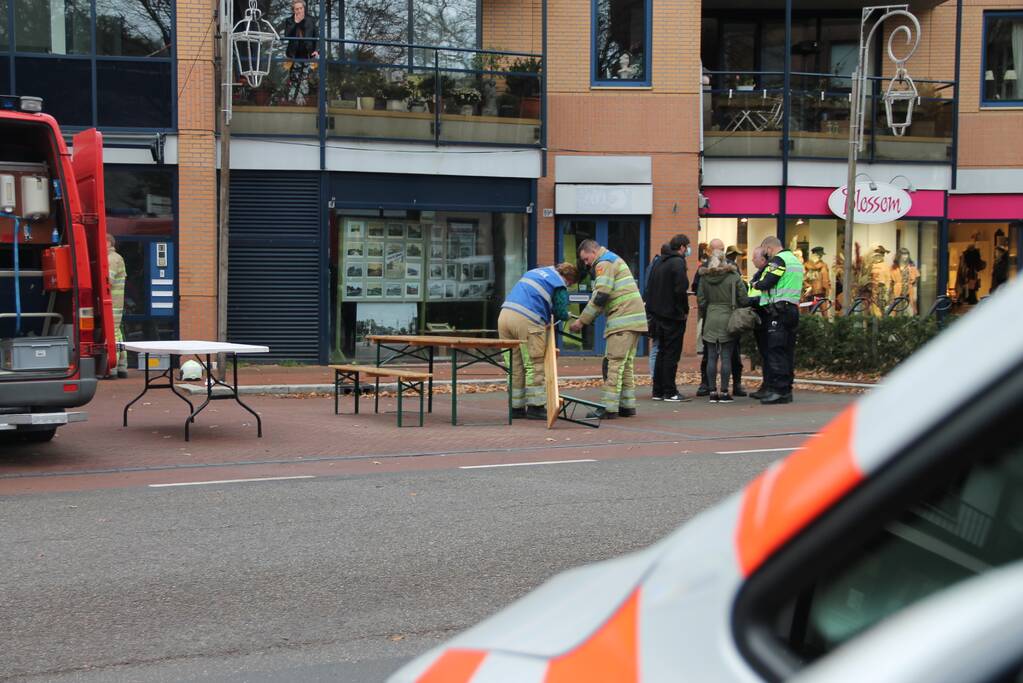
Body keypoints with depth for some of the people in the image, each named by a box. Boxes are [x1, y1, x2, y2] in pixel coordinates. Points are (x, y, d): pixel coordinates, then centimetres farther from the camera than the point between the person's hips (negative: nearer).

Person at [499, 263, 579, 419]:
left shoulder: (535, 271, 28)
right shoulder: (560, 286, 4)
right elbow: (562, 314, 1)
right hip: (526, 321, -7)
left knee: (515, 367, 12)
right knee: (535, 366, 2)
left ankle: (516, 407, 16)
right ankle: (535, 406, 3)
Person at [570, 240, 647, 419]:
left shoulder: (604, 263, -7)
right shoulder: (614, 260, 25)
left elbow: (600, 297, -15)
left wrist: (582, 321, -9)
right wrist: (587, 319, 14)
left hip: (623, 320, -10)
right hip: (634, 317, 10)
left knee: (615, 363, -10)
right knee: (627, 363, 13)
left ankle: (609, 407, -11)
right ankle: (627, 405, 15)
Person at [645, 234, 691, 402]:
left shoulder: (660, 263, 13)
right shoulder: (678, 262, -12)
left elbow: (650, 289, 14)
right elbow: (681, 289, -21)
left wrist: (651, 312, 14)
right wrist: (685, 310, -8)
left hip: (659, 315, 8)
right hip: (674, 316, -8)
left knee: (662, 353, 13)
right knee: (672, 354, -3)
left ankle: (658, 391, 15)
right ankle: (670, 392, -1)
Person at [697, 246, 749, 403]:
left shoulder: (704, 277, 2)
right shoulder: (733, 276, -4)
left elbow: (700, 300, 3)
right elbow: (744, 299, -5)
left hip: (710, 320, 2)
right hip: (728, 319, -2)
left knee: (712, 357, 6)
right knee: (726, 357, 0)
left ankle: (712, 392, 5)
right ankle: (724, 392, -1)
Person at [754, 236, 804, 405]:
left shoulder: (778, 260, -9)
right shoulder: (796, 261, 22)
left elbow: (766, 283, -17)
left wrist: (757, 285, 4)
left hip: (779, 310, -9)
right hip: (793, 308, 9)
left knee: (776, 351, -9)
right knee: (788, 351, 10)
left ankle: (778, 390, -13)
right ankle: (787, 390, 13)